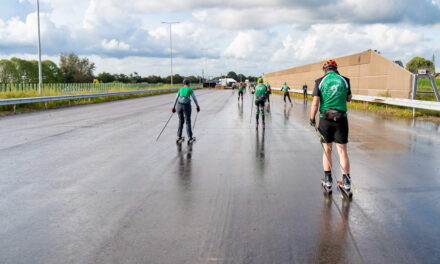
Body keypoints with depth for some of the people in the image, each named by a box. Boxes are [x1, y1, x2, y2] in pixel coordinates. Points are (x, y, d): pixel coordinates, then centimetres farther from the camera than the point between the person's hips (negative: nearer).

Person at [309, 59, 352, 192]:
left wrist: (312, 119, 3)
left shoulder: (320, 81, -2)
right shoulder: (345, 80, 3)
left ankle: (328, 179, 16)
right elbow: (349, 99, 14)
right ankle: (346, 181, 7)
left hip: (325, 118, -1)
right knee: (342, 151, 5)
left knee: (327, 150, 11)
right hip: (341, 118, 1)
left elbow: (315, 103, -6)